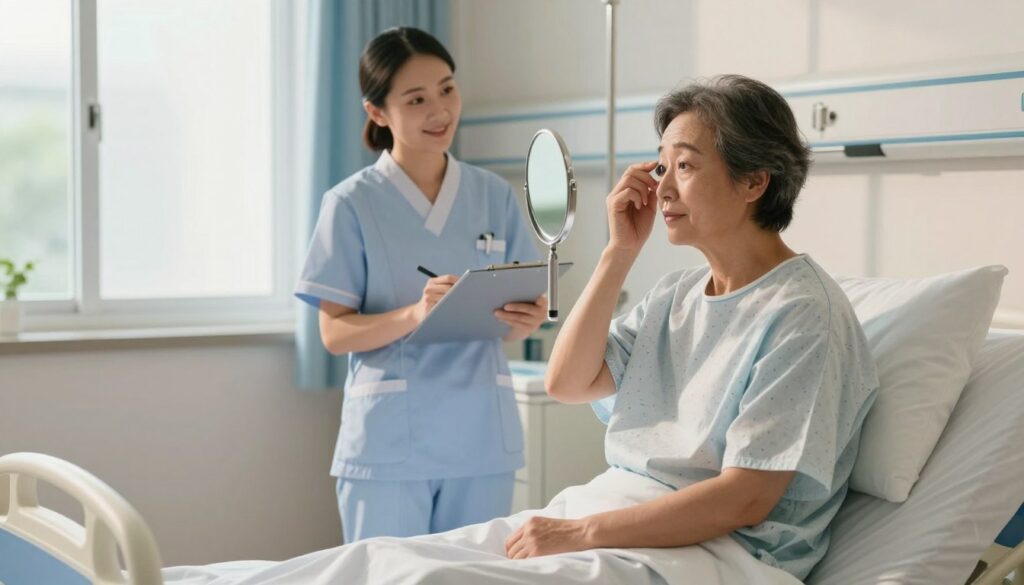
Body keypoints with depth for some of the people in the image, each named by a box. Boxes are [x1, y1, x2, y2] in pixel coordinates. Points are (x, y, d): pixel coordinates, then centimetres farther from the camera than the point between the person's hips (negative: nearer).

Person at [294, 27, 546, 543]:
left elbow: (513, 322, 10)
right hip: (389, 442, -3)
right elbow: (335, 333, -6)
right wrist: (414, 314, -23)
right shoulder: (351, 204, -3)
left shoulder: (494, 196, 7)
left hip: (483, 437, 3)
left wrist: (526, 320, -14)